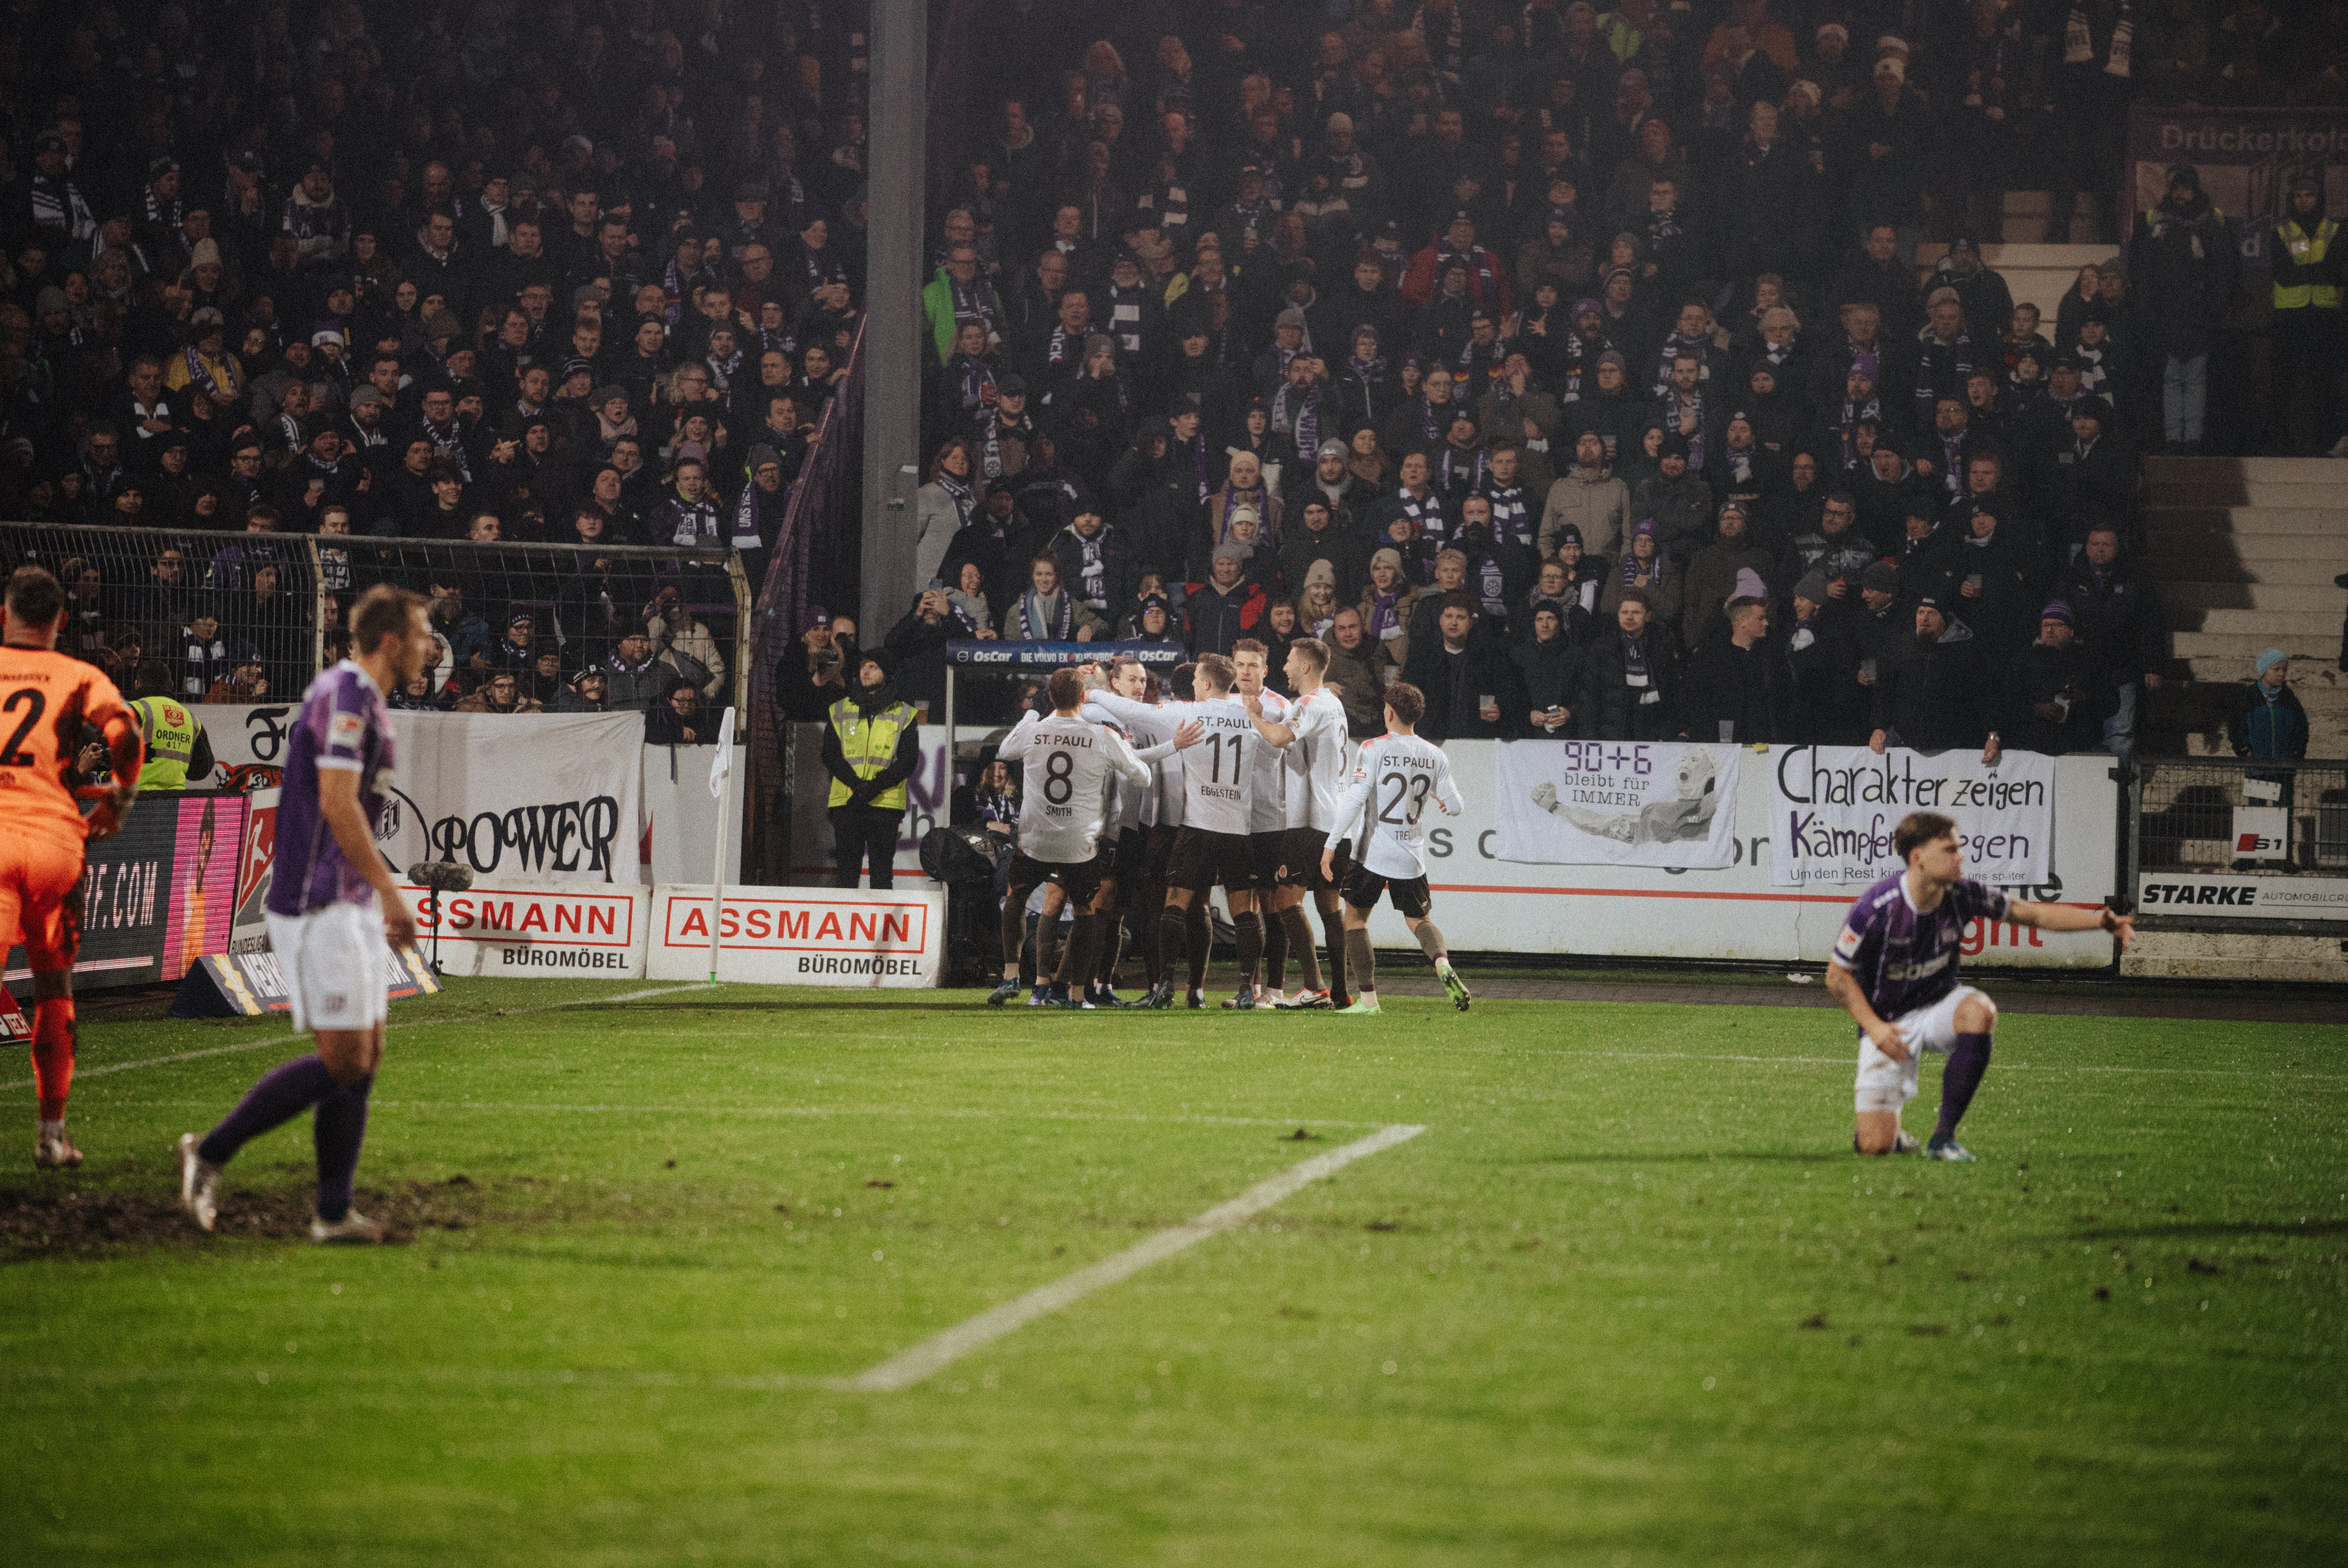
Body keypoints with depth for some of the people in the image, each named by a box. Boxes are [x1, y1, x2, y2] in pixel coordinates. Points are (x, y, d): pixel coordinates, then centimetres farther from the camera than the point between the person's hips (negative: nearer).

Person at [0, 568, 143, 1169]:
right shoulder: (79, 676, 7)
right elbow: (123, 731, -10)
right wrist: (120, 799, 6)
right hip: (55, 838, 1)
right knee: (54, 985, 16)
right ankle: (52, 1130, 19)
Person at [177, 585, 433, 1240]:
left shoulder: (361, 698, 16)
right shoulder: (344, 695, -15)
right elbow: (338, 804, -22)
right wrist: (390, 891, -19)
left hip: (349, 907, 10)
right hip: (319, 909, -10)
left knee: (365, 1058, 7)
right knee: (343, 1060, -10)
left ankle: (334, 1214, 9)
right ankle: (211, 1152, 1)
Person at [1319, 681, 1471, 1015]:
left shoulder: (1374, 749, -10)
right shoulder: (1436, 757, 1)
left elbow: (1354, 799, -17)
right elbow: (1456, 807, 6)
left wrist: (1331, 844, -15)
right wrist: (1444, 802, 31)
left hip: (1374, 853, -4)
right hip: (1412, 858, 4)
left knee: (1355, 917, 12)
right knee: (1419, 920, 18)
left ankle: (1367, 997, 4)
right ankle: (1444, 965, -14)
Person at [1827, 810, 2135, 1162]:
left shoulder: (1961, 894, -13)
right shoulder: (1875, 908, -23)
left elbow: (2032, 914, -4)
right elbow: (1837, 975, -11)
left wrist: (2101, 921, -16)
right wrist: (1874, 1027, -22)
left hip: (1939, 1005, 3)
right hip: (1888, 1022, -3)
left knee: (1980, 1011, -35)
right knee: (1875, 1146, -15)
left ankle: (1943, 1137, -23)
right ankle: (1888, 1133, 28)